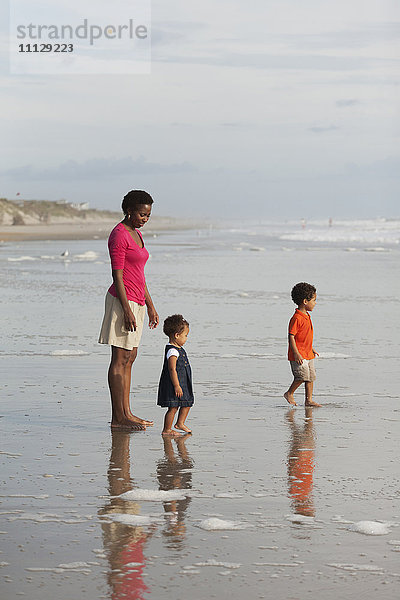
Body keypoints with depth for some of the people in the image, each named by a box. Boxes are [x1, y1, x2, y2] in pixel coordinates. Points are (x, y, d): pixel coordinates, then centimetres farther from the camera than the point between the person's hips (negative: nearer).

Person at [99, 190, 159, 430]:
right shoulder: (119, 235, -12)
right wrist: (127, 310, -21)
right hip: (123, 301, -10)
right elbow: (117, 275, -17)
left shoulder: (136, 234, 16)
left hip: (136, 301, 10)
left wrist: (150, 306, 21)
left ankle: (126, 413, 14)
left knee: (129, 358, 10)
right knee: (120, 359, -8)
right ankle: (118, 418, -7)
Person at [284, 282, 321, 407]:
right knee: (303, 376, -13)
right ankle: (289, 393, 6)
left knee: (311, 377, 8)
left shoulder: (307, 316, 13)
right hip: (298, 355, -9)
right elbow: (291, 336, -19)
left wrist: (312, 350, 26)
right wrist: (296, 354, -23)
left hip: (308, 354, 9)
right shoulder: (297, 318, -18)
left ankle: (309, 400, 14)